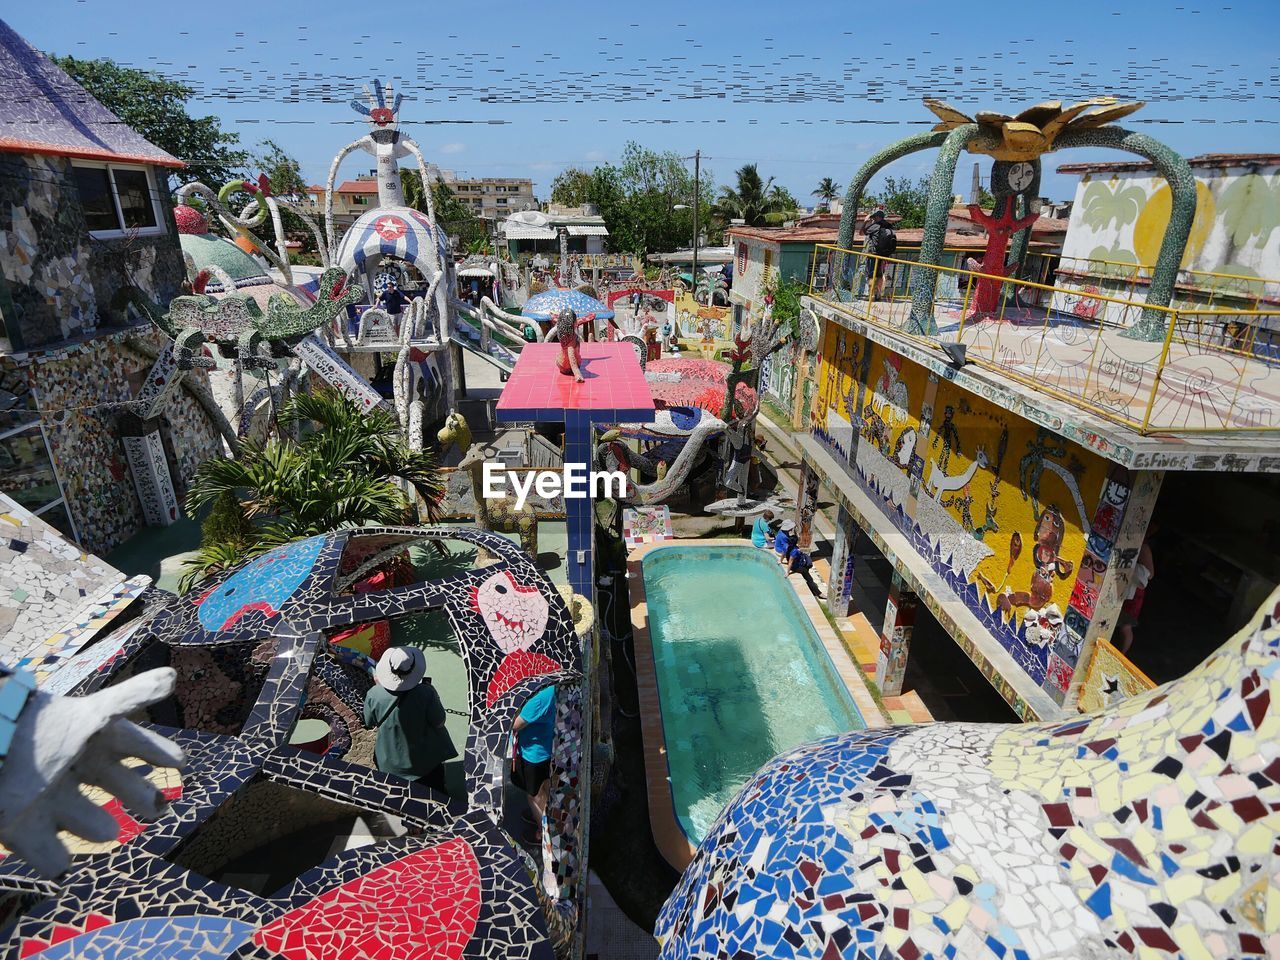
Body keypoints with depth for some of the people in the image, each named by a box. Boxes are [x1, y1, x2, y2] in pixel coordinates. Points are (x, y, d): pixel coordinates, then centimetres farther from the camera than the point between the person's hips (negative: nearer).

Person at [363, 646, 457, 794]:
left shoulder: (373, 695, -26)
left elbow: (370, 724, -6)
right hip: (425, 760, -2)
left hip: (390, 763, 2)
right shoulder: (426, 693, -33)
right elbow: (439, 723, -17)